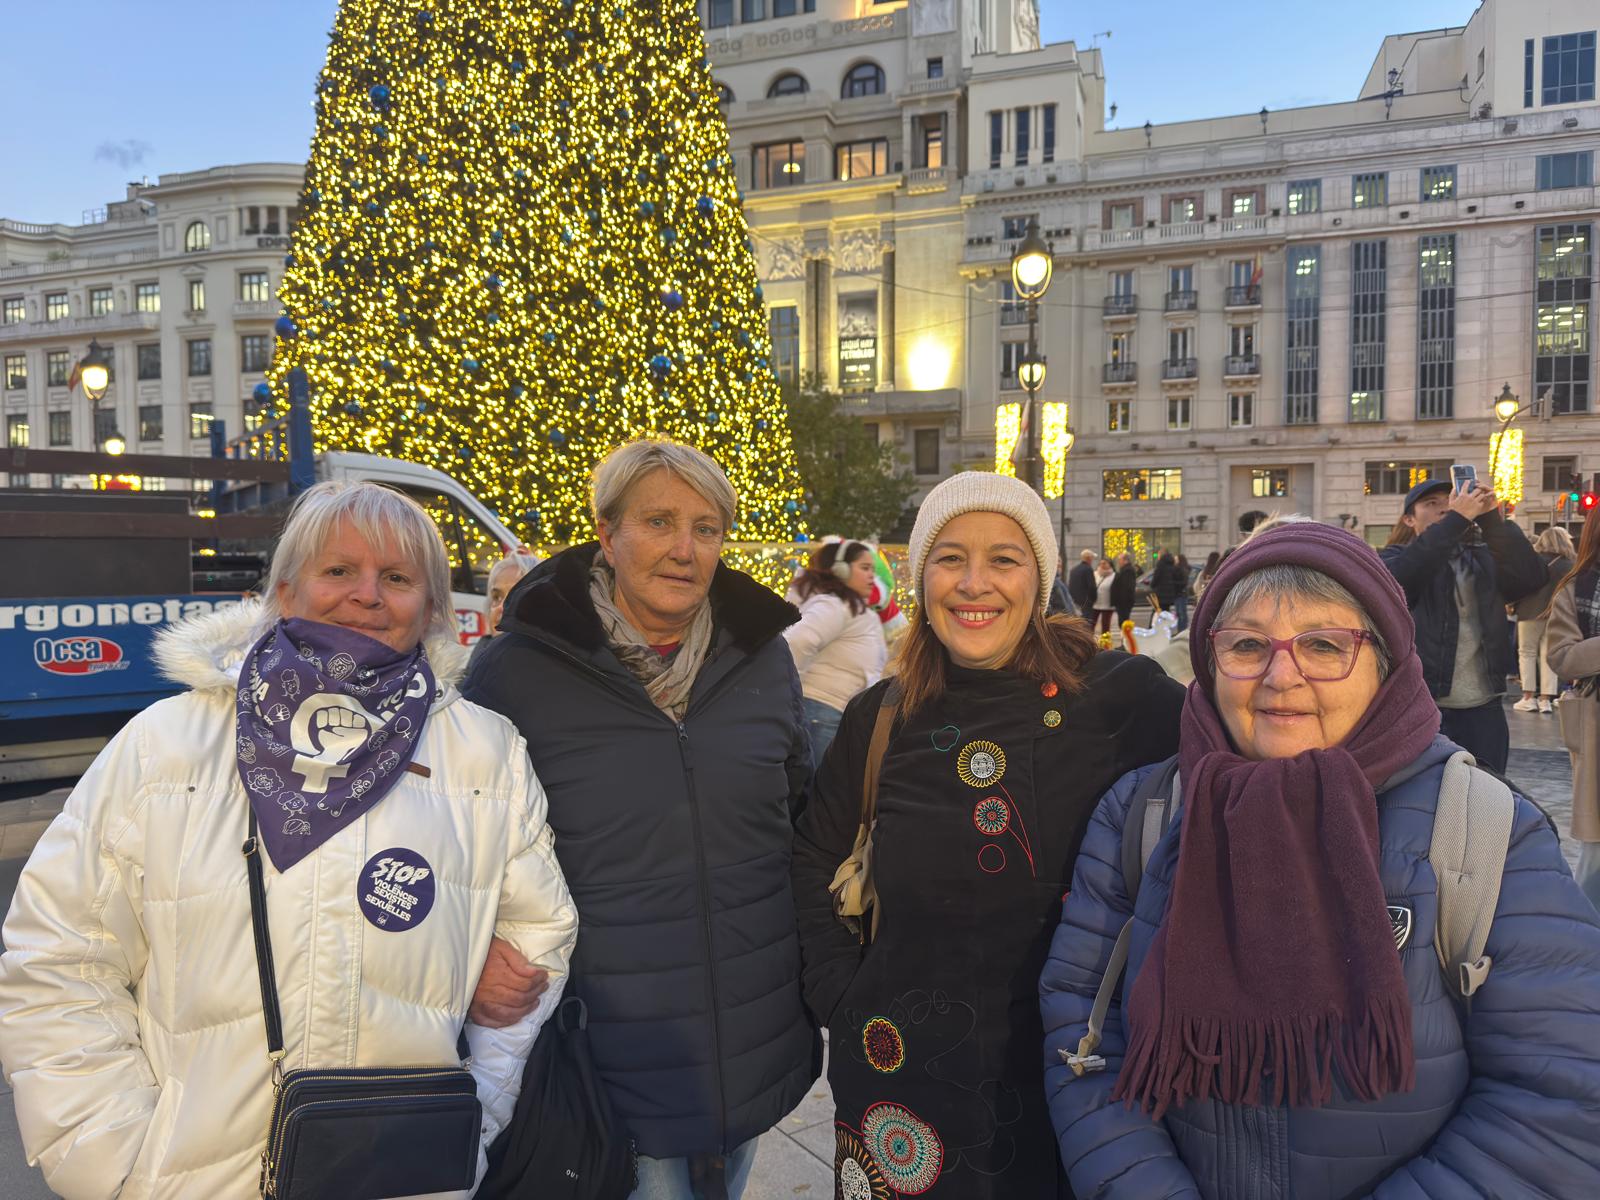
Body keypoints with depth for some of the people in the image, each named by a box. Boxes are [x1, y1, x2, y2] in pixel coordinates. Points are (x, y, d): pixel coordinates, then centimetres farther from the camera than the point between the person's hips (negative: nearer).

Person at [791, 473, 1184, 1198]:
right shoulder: (881, 718, -1)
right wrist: (837, 991, 3)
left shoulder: (1118, 696, -11)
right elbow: (815, 856, 12)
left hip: (1064, 1060, -1)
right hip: (900, 1067, 2)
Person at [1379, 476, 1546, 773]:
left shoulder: (1483, 559, 13)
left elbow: (1533, 578, -4)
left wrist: (1492, 518, -11)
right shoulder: (1396, 558, 3)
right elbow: (1401, 576, -21)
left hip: (1483, 709, 4)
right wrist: (1457, 519, -22)